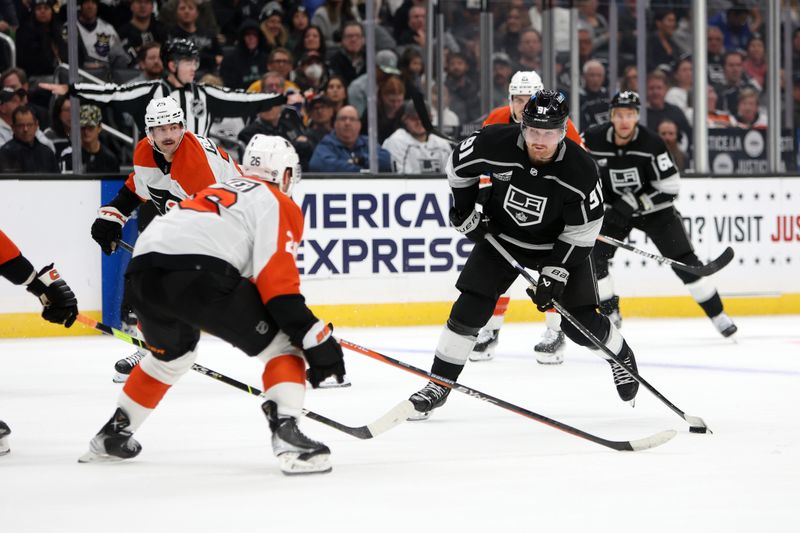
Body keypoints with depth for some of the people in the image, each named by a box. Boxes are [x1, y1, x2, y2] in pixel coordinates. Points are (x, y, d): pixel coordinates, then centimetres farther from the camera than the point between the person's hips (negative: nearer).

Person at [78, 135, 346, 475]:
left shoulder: (219, 192, 36)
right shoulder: (278, 204, 12)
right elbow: (277, 281, -3)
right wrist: (316, 339, -4)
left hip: (143, 270, 8)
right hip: (197, 273, -8)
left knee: (171, 353, 35)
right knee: (281, 343, 4)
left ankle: (114, 434, 43)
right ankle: (286, 435, -16)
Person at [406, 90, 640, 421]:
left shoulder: (581, 171, -29)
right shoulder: (496, 144, -27)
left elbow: (583, 232, -19)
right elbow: (458, 164, -4)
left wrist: (555, 273, -23)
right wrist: (464, 211, -3)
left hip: (559, 245, -1)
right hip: (502, 235, 1)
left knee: (580, 324, -4)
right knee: (470, 308, -11)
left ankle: (621, 356, 28)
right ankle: (439, 384, 0)